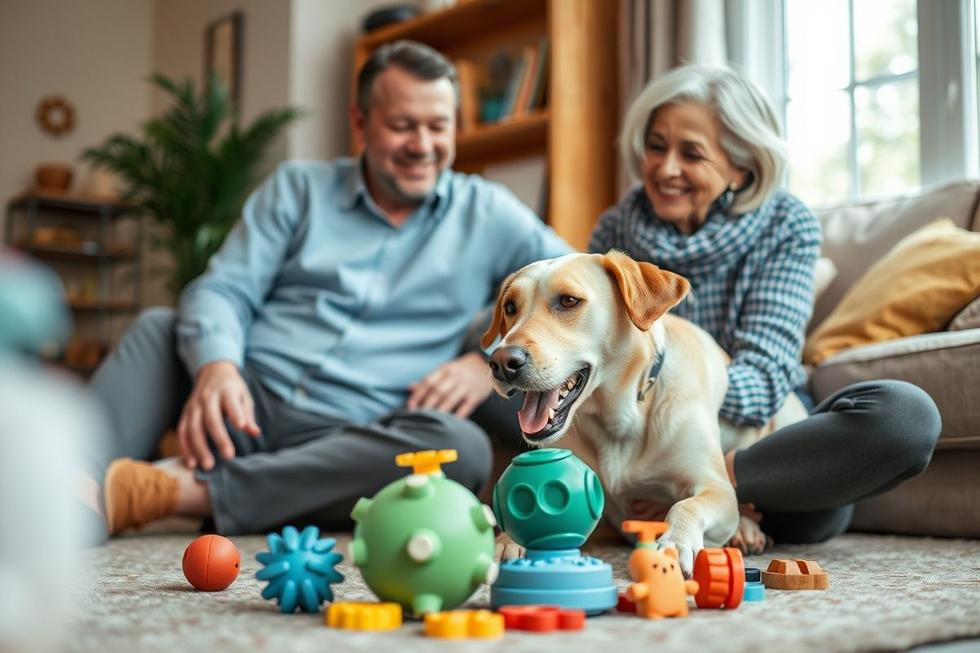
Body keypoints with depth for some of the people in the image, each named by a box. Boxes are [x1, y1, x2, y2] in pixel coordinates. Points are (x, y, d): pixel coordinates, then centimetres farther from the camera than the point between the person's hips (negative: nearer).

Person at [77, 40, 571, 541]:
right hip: (252, 404, 2)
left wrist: (491, 361, -7)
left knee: (462, 447, -32)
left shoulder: (488, 215, 12)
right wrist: (215, 364, -21)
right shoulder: (298, 188, 13)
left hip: (353, 440, -1)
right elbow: (224, 290, 3)